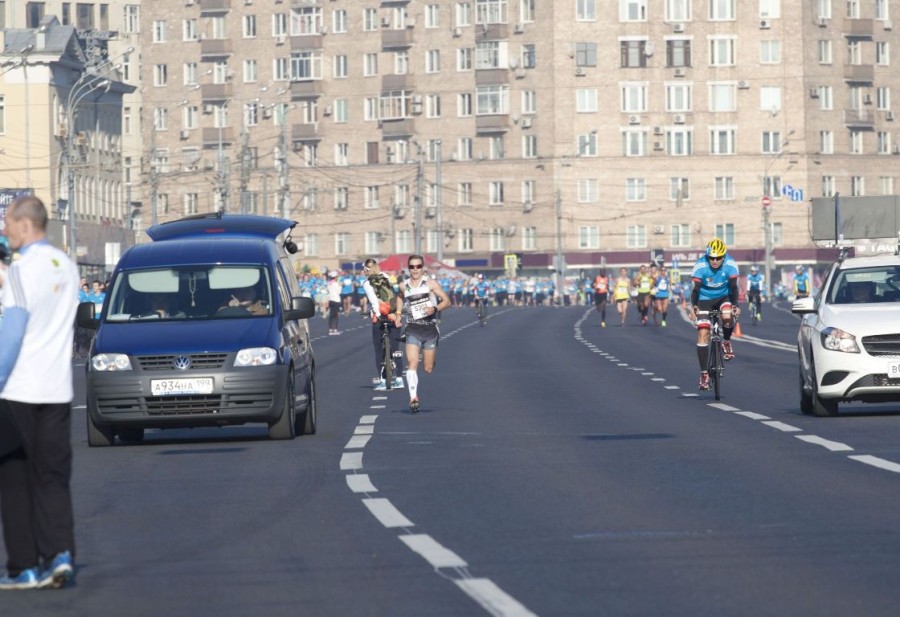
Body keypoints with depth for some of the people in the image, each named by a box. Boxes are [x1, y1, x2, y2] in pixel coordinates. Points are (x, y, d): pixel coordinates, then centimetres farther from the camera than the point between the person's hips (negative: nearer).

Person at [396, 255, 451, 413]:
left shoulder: (430, 284, -2)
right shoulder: (404, 286, 5)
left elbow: (447, 301, -1)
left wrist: (435, 308, -19)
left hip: (430, 328, 0)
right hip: (413, 330, 0)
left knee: (428, 369, 6)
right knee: (412, 363, -20)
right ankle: (413, 397, -27)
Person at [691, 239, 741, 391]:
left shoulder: (730, 265, -22)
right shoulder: (700, 266, -24)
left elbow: (733, 287, -23)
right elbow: (696, 288, -24)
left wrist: (735, 305, -37)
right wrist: (694, 305, -38)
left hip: (723, 297, 0)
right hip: (705, 300, 0)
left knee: (728, 317, -32)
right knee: (703, 333, -10)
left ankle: (726, 342, 0)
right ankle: (704, 373, -5)